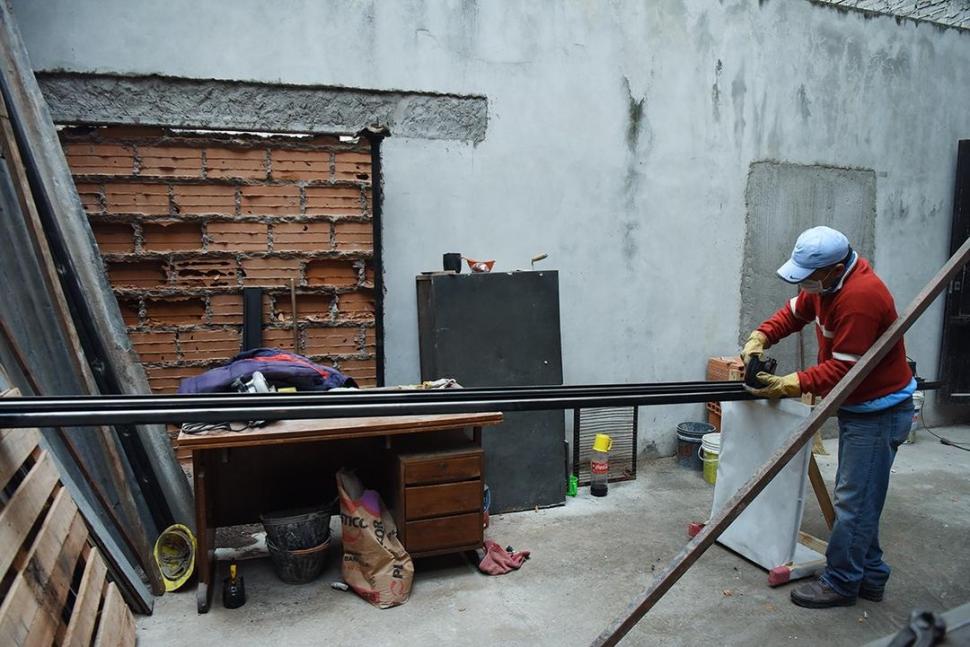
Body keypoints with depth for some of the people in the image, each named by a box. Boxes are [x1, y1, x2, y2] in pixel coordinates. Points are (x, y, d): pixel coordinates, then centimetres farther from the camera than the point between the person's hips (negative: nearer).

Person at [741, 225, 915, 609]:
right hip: (857, 406, 10)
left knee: (854, 501, -2)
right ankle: (870, 577, 28)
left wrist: (789, 386, -22)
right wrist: (759, 339, -7)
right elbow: (793, 313, 9)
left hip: (880, 411, -10)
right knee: (857, 496, 16)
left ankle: (840, 584, 10)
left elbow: (841, 369, -27)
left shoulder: (860, 297, -29)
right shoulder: (826, 282, 0)